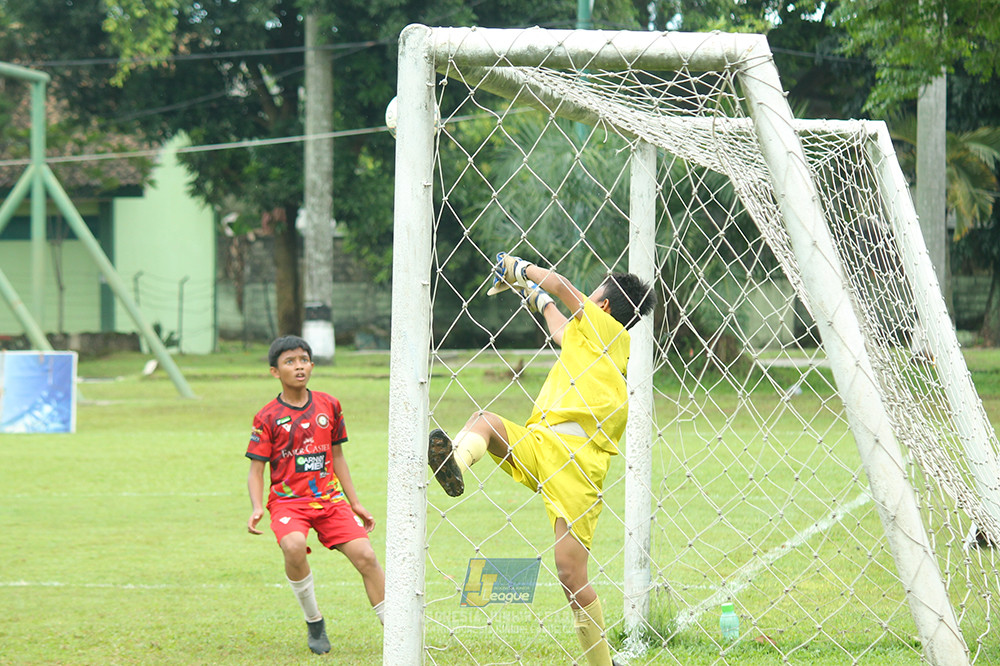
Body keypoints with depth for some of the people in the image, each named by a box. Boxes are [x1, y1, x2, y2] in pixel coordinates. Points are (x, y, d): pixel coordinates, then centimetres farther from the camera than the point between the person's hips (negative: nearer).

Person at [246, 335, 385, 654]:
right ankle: (314, 622, -11)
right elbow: (256, 469, -2)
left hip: (329, 498, 3)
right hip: (287, 501, -3)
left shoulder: (329, 406, 8)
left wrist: (355, 503, 17)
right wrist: (257, 507, -19)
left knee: (365, 555, -13)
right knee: (294, 547, -33)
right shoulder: (268, 417, -3)